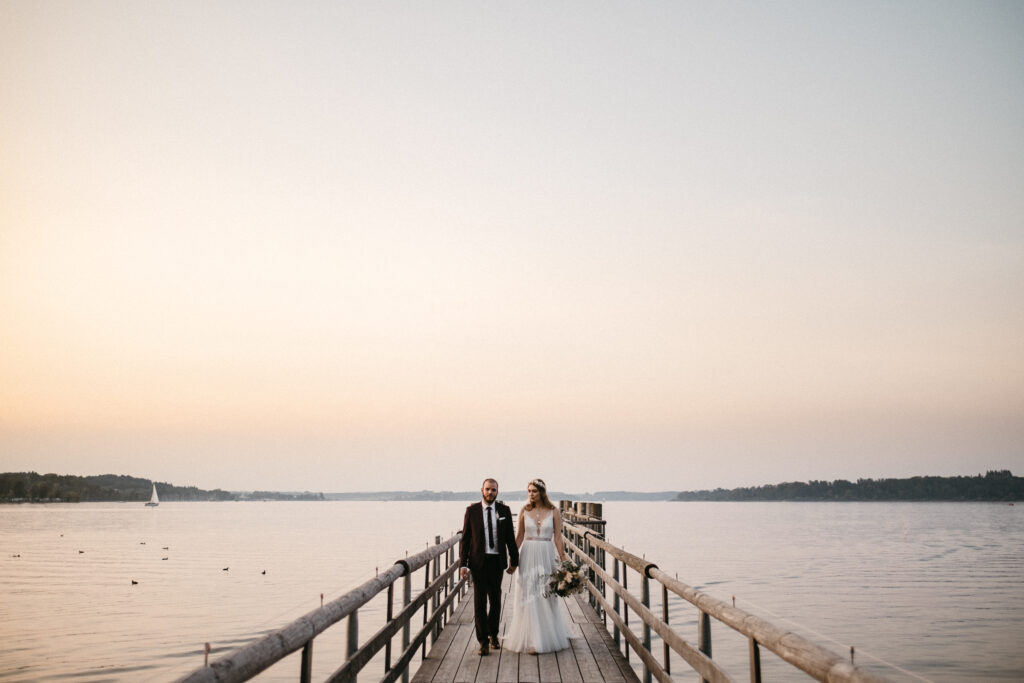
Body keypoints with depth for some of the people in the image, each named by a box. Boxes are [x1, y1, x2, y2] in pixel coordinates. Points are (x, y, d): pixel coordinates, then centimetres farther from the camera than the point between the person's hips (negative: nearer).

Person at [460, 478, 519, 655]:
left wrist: (514, 560, 7)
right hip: (478, 561, -2)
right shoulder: (472, 511, -2)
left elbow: (510, 537, 7)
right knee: (480, 601, -1)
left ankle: (493, 634, 31)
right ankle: (483, 641, 6)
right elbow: (465, 538, -2)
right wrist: (463, 563, -8)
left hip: (497, 561, 2)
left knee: (495, 599, 13)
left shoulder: (504, 510, 2)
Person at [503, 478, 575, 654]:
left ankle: (549, 635, 19)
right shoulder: (524, 511, 2)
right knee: (528, 596, 1)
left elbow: (558, 537, -1)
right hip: (528, 555, 1)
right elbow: (519, 536, 8)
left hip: (547, 555, -1)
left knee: (547, 596, 4)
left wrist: (563, 559, -5)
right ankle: (531, 638, 10)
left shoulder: (553, 512, -2)